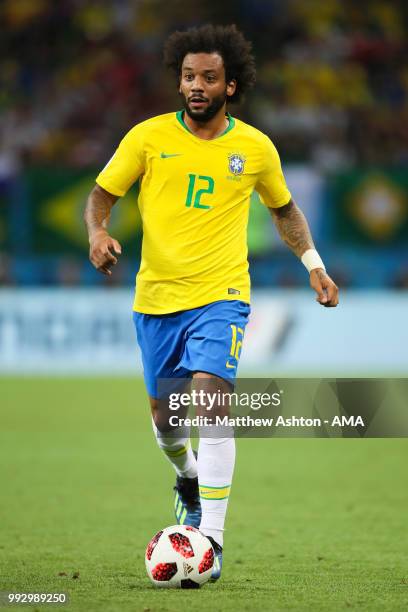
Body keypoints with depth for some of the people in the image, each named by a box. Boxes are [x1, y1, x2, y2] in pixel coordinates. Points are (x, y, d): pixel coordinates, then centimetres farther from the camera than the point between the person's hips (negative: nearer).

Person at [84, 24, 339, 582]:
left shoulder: (255, 148, 3)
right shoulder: (149, 137, -1)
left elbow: (284, 209, 20)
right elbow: (101, 195, 5)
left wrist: (314, 264, 10)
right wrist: (97, 233, -17)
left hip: (221, 295, -2)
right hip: (156, 296, 2)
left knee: (210, 396, -23)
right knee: (165, 416, 11)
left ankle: (212, 539, -22)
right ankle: (187, 476, 49)